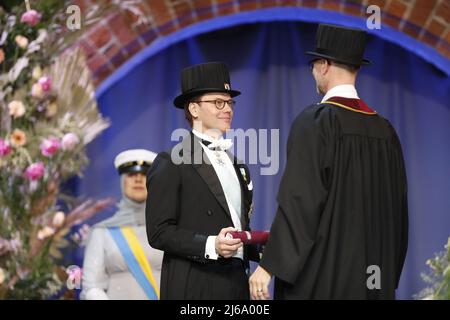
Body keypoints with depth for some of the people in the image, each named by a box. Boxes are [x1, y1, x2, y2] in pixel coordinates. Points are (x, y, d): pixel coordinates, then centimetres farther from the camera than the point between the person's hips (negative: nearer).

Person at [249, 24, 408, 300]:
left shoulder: (314, 122, -9)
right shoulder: (384, 130, 8)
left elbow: (299, 200, -16)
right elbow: (398, 208, 13)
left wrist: (269, 266, -15)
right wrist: (389, 275, 22)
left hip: (321, 275, -6)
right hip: (373, 275, 6)